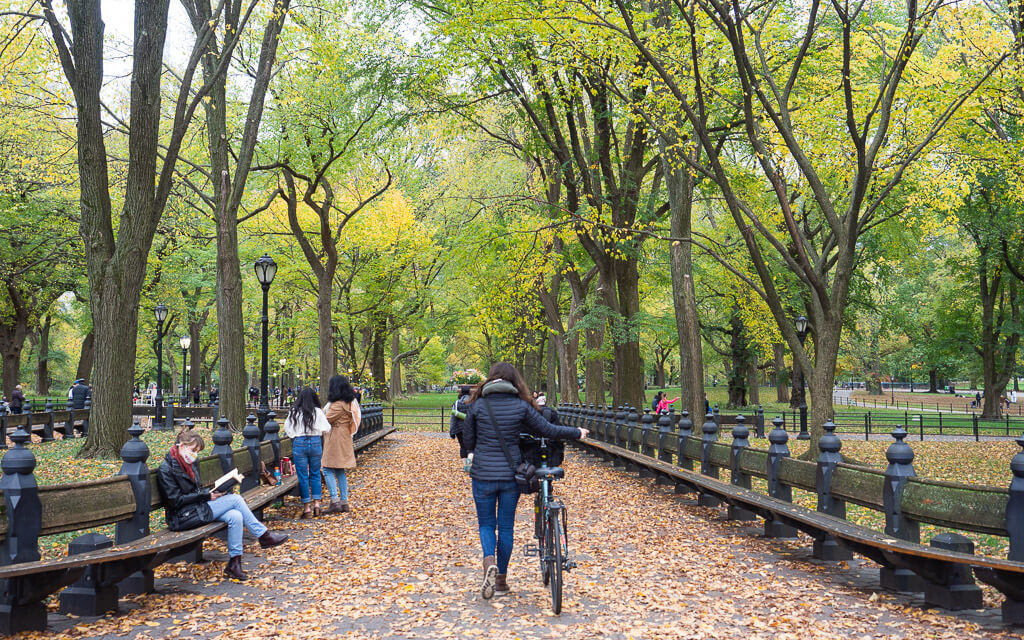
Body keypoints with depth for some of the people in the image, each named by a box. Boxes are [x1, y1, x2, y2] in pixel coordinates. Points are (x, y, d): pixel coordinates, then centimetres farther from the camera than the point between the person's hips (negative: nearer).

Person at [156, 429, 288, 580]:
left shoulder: (190, 464, 14)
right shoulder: (166, 469, -12)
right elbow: (176, 500, -16)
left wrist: (212, 493, 1)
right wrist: (206, 496, -15)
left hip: (197, 508, 9)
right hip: (183, 517, -8)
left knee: (235, 516, -19)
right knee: (235, 499, -17)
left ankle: (234, 562, -12)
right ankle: (263, 535, -5)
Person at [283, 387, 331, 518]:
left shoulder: (293, 413, -1)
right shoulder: (318, 412, -3)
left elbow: (287, 429, 7)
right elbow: (326, 429, -3)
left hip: (299, 444, -1)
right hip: (315, 443, 1)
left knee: (302, 476, 5)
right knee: (315, 474, 15)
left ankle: (307, 507, 7)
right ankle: (316, 503, 13)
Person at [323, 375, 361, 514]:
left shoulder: (338, 405, -18)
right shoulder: (350, 402, 12)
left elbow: (326, 420, -13)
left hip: (335, 441, -10)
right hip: (344, 440, 10)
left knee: (328, 470, -6)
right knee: (340, 471, 13)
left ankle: (335, 502, -11)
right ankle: (344, 502, 13)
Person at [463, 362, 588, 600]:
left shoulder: (478, 405, -5)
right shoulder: (521, 406, -4)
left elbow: (468, 440, 2)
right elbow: (548, 430, 1)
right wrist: (577, 433, 16)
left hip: (483, 475, -1)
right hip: (511, 474, 1)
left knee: (486, 524, 13)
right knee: (506, 526, 12)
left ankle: (489, 562, -15)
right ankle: (501, 580, 19)